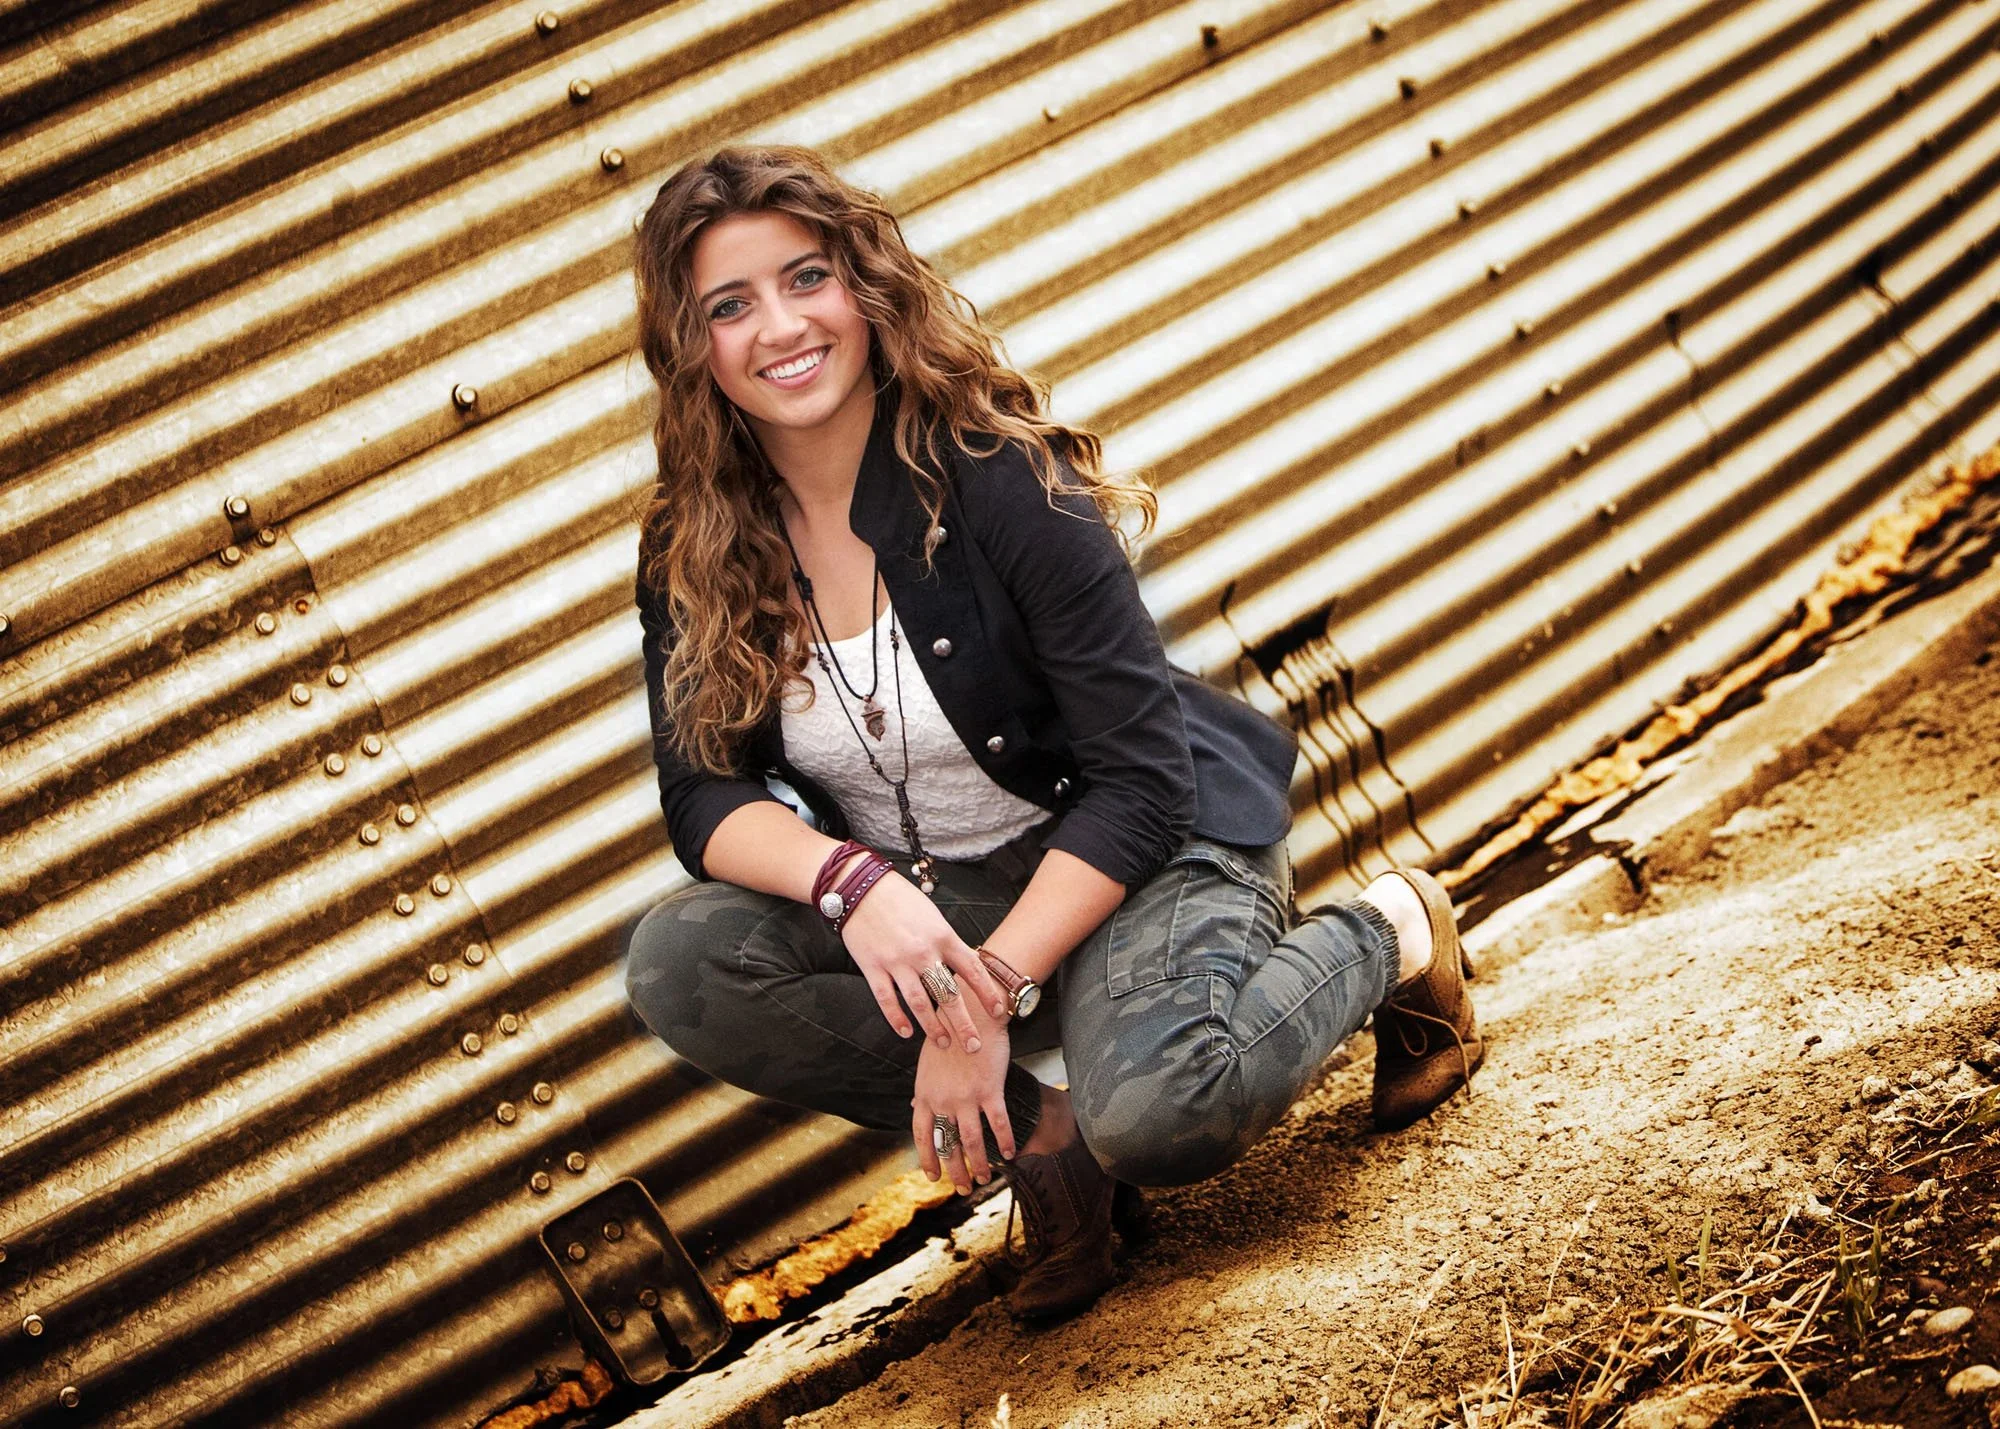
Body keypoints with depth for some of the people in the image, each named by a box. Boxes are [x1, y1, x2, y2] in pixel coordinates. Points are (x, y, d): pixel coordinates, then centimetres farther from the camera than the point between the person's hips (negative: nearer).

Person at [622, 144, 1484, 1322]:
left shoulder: (998, 481, -19)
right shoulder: (695, 553, -5)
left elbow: (1141, 781, -20)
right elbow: (706, 796, -7)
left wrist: (992, 995, -26)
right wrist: (850, 880, -30)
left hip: (1133, 857, -5)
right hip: (919, 904, 5)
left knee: (1157, 1109, -36)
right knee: (676, 962, -23)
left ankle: (1389, 939, -2)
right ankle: (1037, 1134, -11)